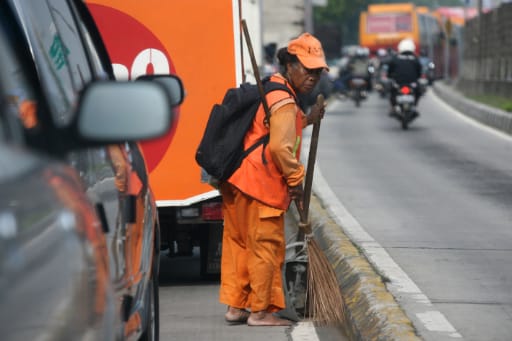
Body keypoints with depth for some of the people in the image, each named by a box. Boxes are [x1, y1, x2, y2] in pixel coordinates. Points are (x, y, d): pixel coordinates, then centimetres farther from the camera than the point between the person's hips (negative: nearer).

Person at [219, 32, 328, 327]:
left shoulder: (268, 90, 16)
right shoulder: (285, 103, -15)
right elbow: (280, 146, -24)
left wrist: (306, 120, 17)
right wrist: (296, 180, -13)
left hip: (236, 181, 10)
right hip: (261, 185, -10)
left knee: (238, 243, 14)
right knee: (266, 246, -1)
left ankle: (235, 305, 21)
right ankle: (259, 311, 6)